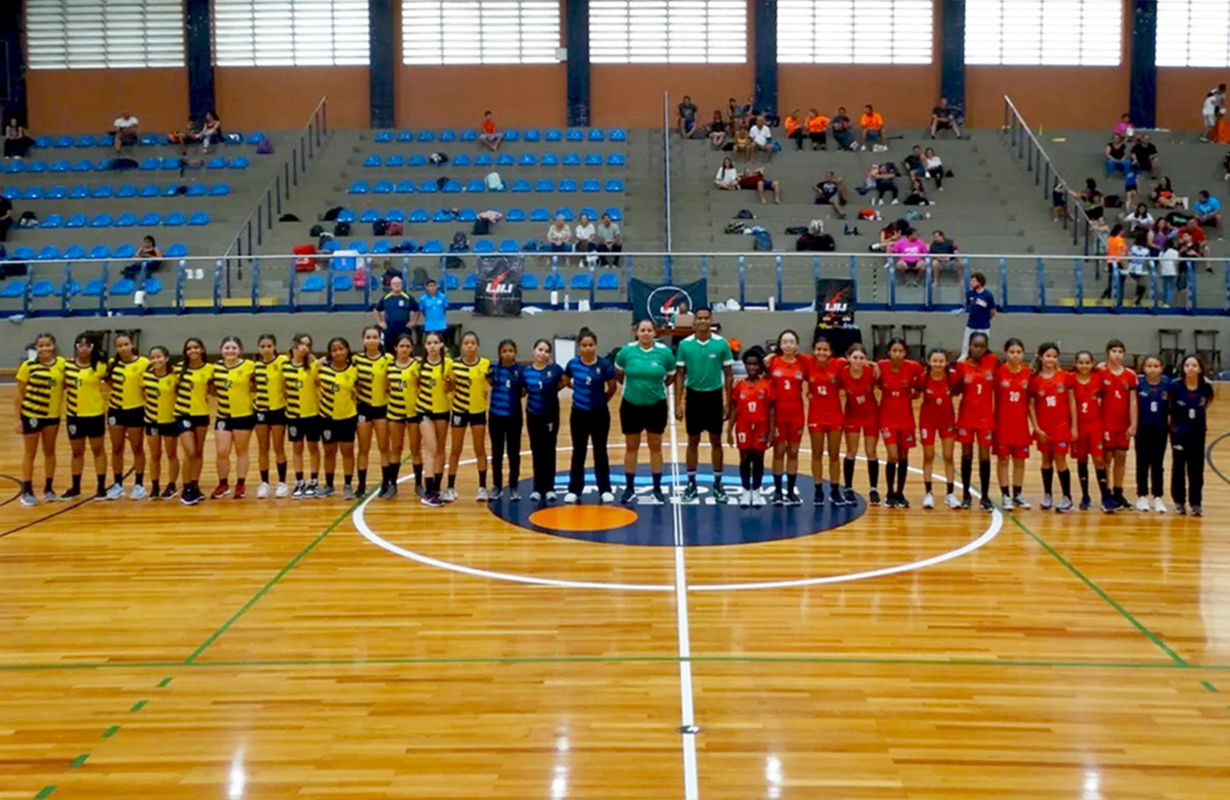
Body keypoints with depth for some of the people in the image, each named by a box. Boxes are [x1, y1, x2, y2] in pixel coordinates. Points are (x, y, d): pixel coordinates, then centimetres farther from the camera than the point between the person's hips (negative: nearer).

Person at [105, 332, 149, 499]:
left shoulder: (143, 363, -13)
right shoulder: (113, 363, 2)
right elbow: (109, 379, 18)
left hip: (135, 410, -4)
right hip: (116, 410, 4)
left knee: (137, 449, 6)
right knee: (116, 449, 10)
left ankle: (139, 485, 15)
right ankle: (117, 485, 19)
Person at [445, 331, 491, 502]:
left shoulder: (486, 364, -7)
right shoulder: (455, 364, -6)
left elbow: (493, 384, 2)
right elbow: (452, 386, 5)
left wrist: (487, 395, -10)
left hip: (478, 411, 0)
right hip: (459, 410, 0)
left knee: (480, 450, 7)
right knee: (455, 450, 7)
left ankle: (482, 487, 16)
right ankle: (451, 488, 14)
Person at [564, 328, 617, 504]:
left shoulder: (604, 365, -12)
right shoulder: (573, 363, -6)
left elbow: (612, 388, 1)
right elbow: (566, 382, 11)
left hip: (600, 414, -1)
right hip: (578, 414, 1)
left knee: (600, 451, 6)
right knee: (578, 452, 9)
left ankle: (605, 490, 15)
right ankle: (574, 490, 17)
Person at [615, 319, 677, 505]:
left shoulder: (664, 352, -8)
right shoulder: (626, 350, -8)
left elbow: (671, 376, 6)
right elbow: (618, 373, 8)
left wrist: (657, 386, 6)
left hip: (656, 406, 0)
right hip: (631, 405, 0)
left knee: (655, 447, 8)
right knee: (631, 447, 8)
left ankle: (657, 488, 17)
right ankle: (629, 488, 19)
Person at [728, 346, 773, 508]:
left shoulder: (767, 385, -4)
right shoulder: (739, 386, 0)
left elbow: (771, 410, -2)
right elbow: (734, 409, 4)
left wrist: (772, 431, -6)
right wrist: (729, 430, 1)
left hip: (761, 428, -1)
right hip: (743, 428, 1)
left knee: (758, 458, 7)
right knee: (745, 458, 6)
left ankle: (756, 491, 18)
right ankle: (746, 491, 16)